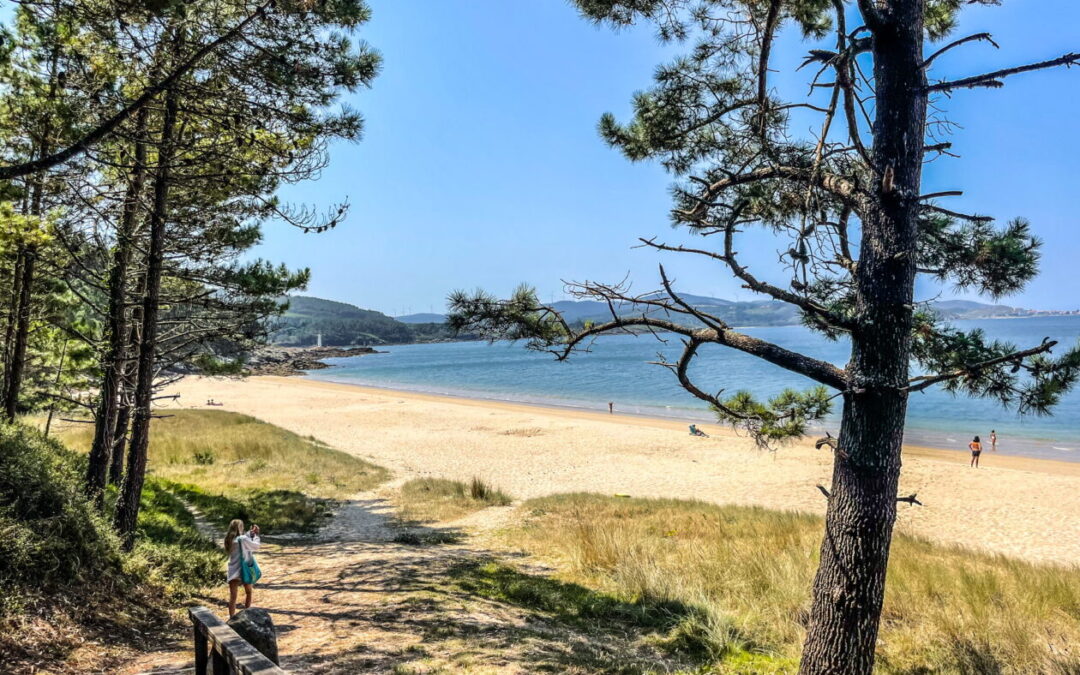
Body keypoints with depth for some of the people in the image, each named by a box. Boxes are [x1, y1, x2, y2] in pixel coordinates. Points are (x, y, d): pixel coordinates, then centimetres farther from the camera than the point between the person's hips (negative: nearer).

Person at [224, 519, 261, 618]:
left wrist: (250, 533, 14)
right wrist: (256, 535, 4)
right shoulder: (243, 539, -17)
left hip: (233, 572, 4)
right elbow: (256, 546, -7)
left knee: (233, 596, 0)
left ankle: (231, 618, -6)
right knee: (248, 592, 19)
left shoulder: (230, 539, 2)